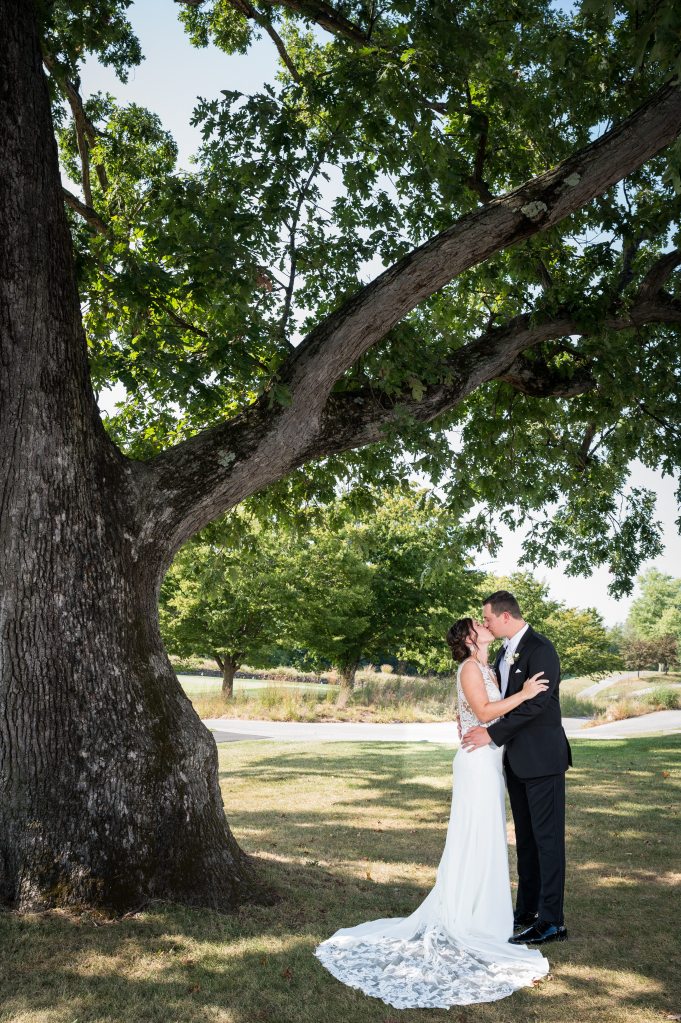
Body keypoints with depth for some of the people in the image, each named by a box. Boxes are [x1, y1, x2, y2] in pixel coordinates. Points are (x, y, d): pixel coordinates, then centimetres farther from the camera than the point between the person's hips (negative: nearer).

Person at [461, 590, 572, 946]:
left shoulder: (540, 649, -16)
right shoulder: (505, 652, 12)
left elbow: (536, 702, -23)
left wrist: (493, 734, -21)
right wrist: (481, 726, 0)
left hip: (542, 757, -9)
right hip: (517, 759, 9)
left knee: (547, 837, -2)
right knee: (525, 838, 15)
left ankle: (552, 921, 6)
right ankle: (526, 911, 26)